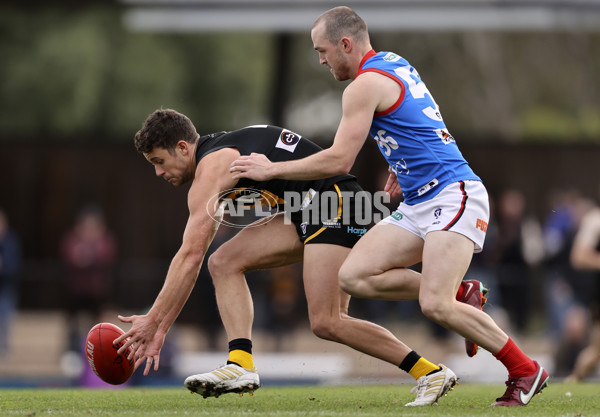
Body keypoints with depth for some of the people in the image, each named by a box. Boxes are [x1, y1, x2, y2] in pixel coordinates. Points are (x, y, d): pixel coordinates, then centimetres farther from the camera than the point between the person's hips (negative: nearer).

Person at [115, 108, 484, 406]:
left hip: (334, 202, -10)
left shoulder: (211, 167, -13)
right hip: (308, 212, 10)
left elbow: (190, 256, -20)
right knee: (225, 263, -1)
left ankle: (431, 373, -9)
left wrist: (154, 320, -16)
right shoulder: (221, 159, 18)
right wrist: (163, 325, 16)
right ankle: (241, 365, -13)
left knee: (327, 322, -17)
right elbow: (193, 257, 20)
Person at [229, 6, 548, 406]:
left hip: (452, 194, -10)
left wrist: (272, 169, -5)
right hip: (418, 204, 10)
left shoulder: (366, 84, -12)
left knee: (435, 305, -21)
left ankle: (526, 371, -6)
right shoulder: (395, 64, 17)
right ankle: (458, 295, 5)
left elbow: (339, 161, -15)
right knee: (354, 275, -4)